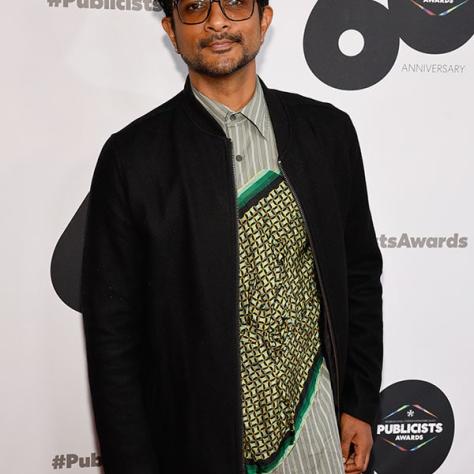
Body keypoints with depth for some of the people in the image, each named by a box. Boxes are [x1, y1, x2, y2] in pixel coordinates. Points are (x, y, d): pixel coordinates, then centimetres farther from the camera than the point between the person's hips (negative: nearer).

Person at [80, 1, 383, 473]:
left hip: (316, 419, 3)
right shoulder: (132, 157, -11)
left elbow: (359, 272, 5)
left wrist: (361, 403, 6)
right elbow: (111, 332, -8)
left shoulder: (329, 130, -2)